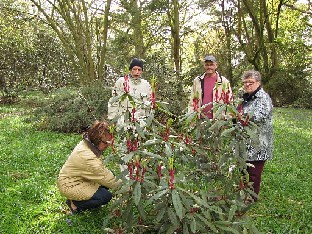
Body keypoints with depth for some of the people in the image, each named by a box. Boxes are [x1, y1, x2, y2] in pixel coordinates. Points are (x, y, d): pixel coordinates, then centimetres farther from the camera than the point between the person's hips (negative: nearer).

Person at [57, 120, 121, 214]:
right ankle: (74, 203, 0)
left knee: (111, 174, 0)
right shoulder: (88, 157, -35)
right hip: (69, 186, -9)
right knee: (106, 196, -19)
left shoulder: (87, 143, -8)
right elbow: (107, 180, -27)